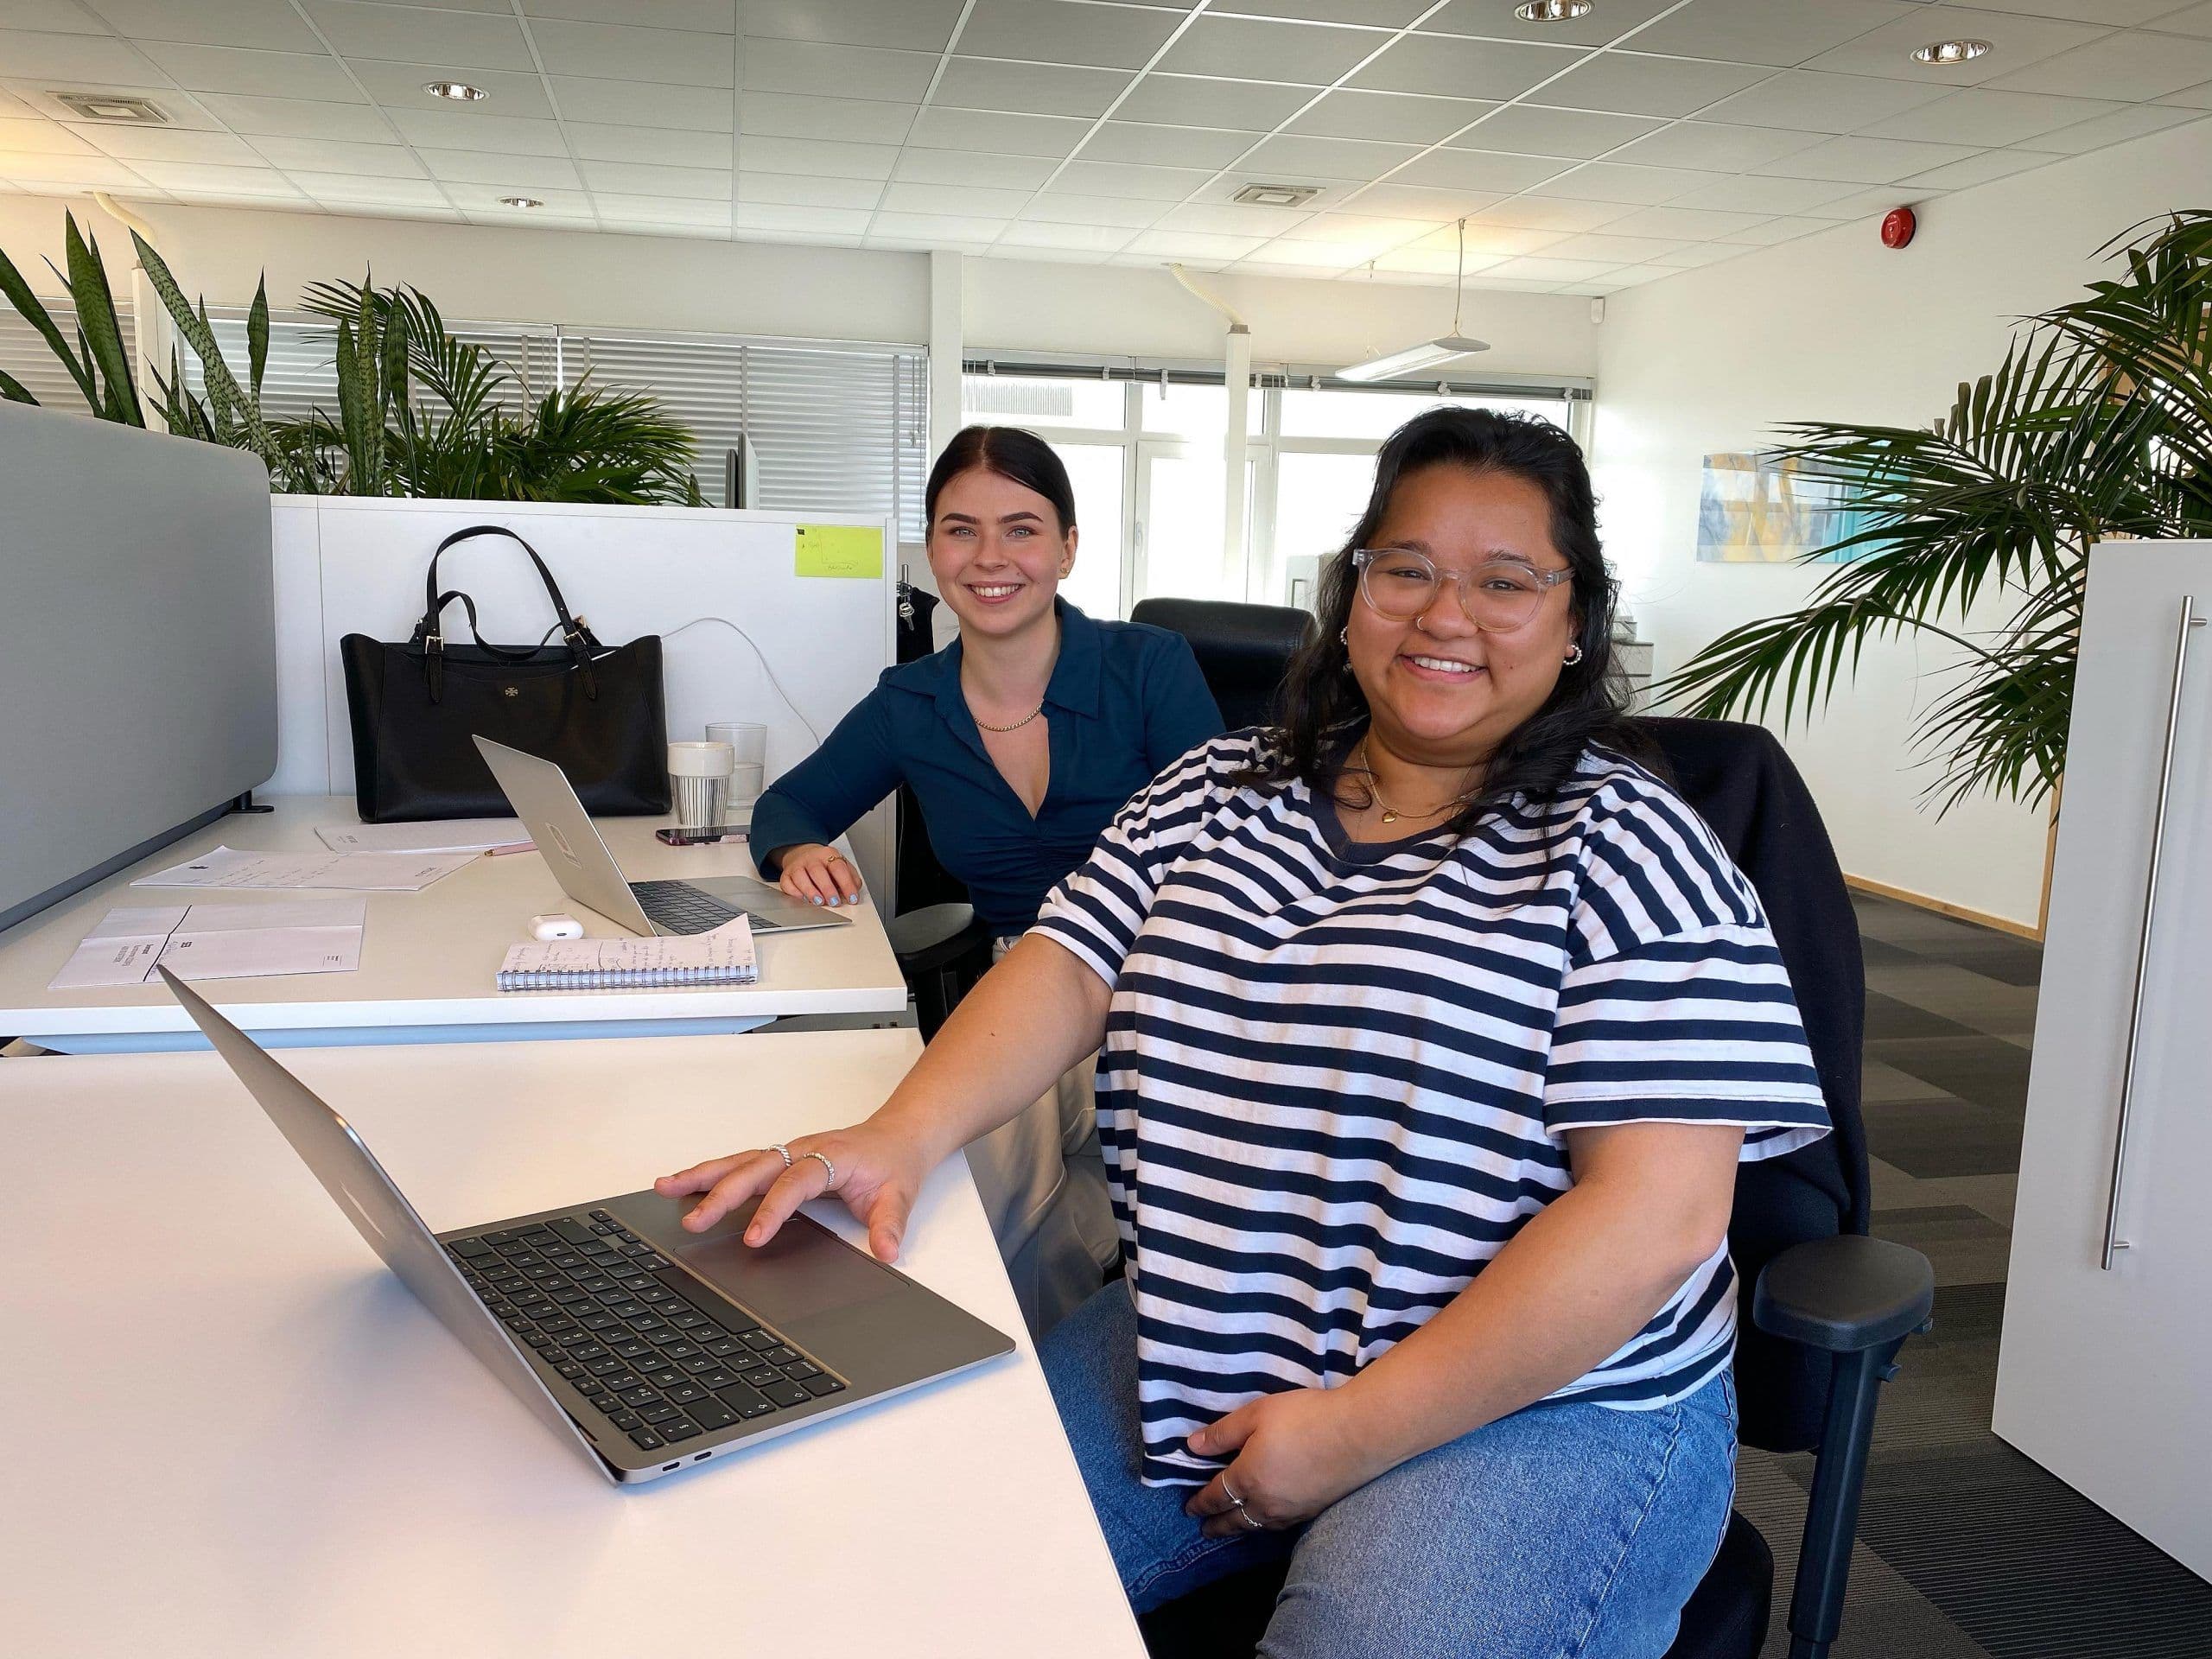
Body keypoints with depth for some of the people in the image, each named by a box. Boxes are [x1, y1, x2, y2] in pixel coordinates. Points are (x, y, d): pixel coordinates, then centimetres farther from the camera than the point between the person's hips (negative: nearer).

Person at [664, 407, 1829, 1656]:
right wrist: (900, 1137, -20)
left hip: (1544, 1398, -3)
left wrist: (1355, 1431, -17)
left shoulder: (1622, 848, -8)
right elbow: (1069, 970, 0)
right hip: (1196, 1344, 4)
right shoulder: (1218, 790, 9)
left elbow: (1658, 1213, -15)